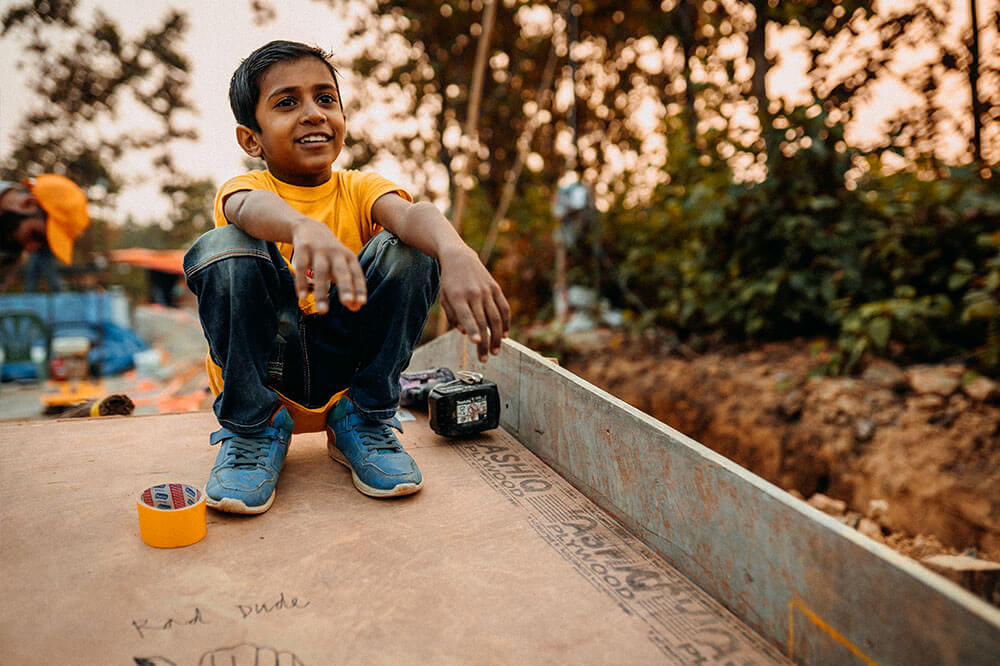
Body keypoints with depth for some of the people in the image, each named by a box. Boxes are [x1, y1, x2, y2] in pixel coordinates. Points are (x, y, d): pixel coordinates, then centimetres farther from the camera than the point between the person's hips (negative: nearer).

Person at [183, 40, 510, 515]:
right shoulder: (246, 187, -4)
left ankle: (363, 420, -4)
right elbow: (251, 207, -32)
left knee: (406, 248, -19)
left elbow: (409, 213, -25)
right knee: (226, 248, -25)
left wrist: (456, 252, -49)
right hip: (260, 374, -1)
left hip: (344, 369, 1)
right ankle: (254, 428, -7)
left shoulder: (359, 189, 0)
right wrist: (305, 228, -57)